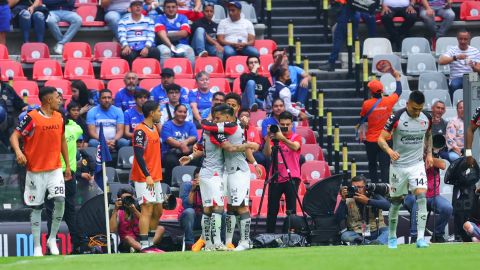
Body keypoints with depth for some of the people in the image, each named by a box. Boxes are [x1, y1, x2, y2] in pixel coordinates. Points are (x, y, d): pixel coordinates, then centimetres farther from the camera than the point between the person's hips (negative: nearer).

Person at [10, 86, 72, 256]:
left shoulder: (59, 117, 7)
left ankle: (52, 239, 6)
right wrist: (18, 152, -31)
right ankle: (37, 247, 11)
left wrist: (67, 165, 19)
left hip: (55, 169, 4)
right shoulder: (32, 118, -11)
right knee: (36, 207, 1)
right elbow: (14, 136, -11)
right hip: (35, 170, -4)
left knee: (60, 199, -13)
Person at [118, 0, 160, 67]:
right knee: (128, 55, -37)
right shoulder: (123, 21, 11)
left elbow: (151, 36, 5)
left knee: (156, 52, -30)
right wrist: (126, 46, -24)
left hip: (146, 47, 2)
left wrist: (146, 47, -16)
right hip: (131, 48, -2)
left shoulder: (148, 20, 16)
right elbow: (122, 36, -1)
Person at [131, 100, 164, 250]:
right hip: (144, 178, -9)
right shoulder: (140, 131, -14)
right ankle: (144, 245, -15)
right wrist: (147, 176, -24)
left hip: (155, 178, 9)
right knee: (147, 209, -13)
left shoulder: (154, 129, 15)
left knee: (158, 210, 11)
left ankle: (152, 242, 17)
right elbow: (139, 155, -19)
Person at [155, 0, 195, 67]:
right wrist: (171, 46, -23)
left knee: (189, 51, -31)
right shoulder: (160, 19, 10)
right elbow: (162, 34, -7)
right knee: (165, 51, -36)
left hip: (181, 45, 1)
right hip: (166, 45, -1)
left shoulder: (182, 18, 14)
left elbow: (184, 33, -2)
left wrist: (168, 35, -4)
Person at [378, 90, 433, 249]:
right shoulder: (396, 118, -14)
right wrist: (389, 151, -34)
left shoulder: (426, 119, -1)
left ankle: (421, 238, -20)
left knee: (421, 196, -17)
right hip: (398, 165, -2)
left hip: (417, 164, 2)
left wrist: (429, 154, 10)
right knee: (396, 202, 8)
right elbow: (381, 139, -15)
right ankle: (392, 237, 28)